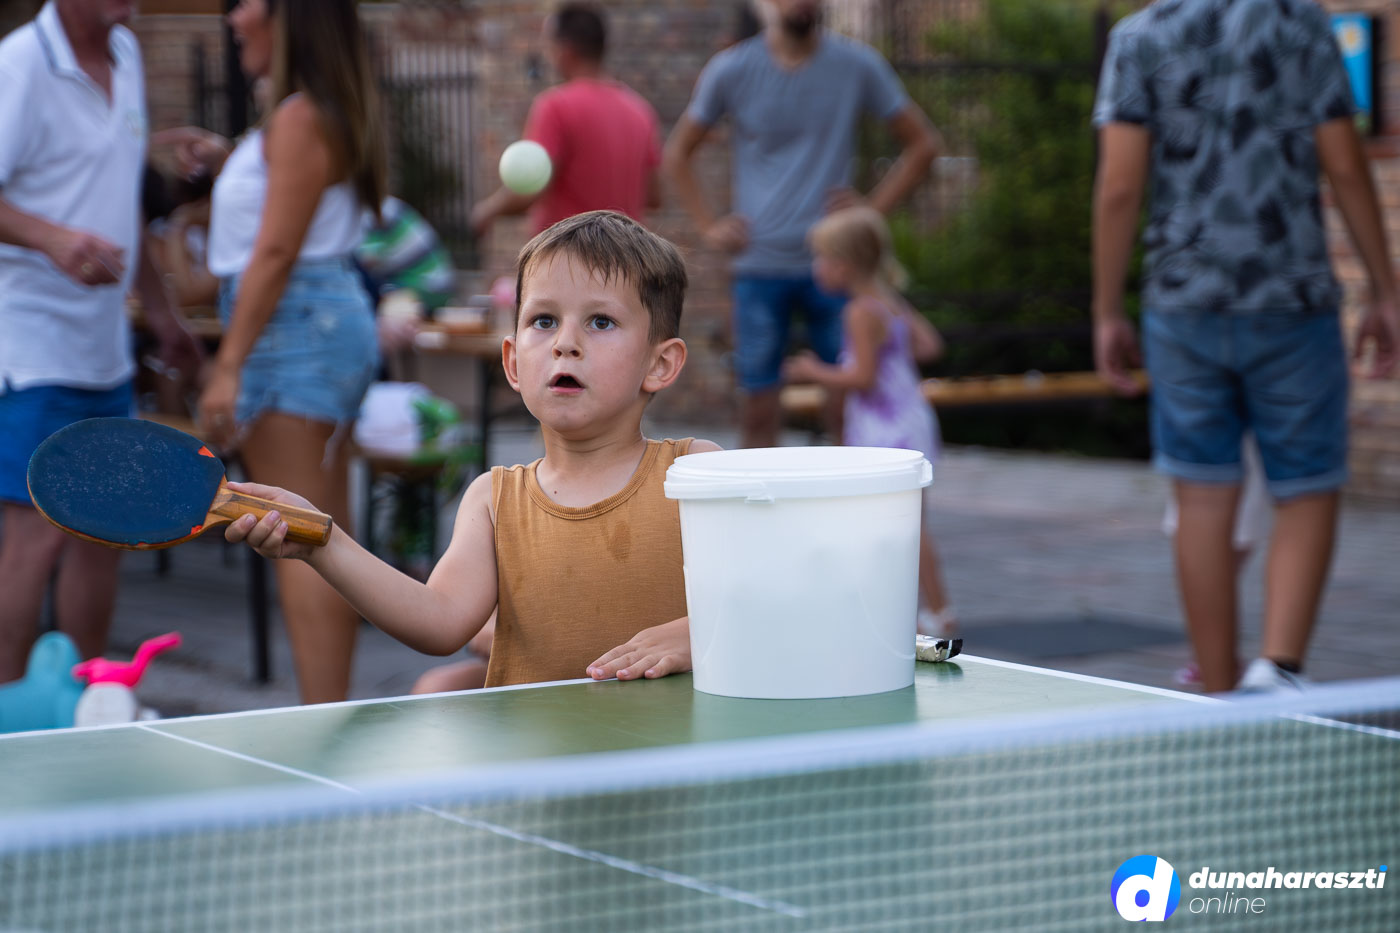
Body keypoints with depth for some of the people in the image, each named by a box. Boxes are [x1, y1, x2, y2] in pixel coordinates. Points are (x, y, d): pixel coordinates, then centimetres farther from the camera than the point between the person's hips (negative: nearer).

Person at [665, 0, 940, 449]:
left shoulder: (859, 66, 0)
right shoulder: (731, 70, 0)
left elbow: (922, 143, 9)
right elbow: (677, 153, 12)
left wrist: (873, 210, -1)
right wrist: (709, 227, 2)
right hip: (759, 265, 0)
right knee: (757, 410, 2)